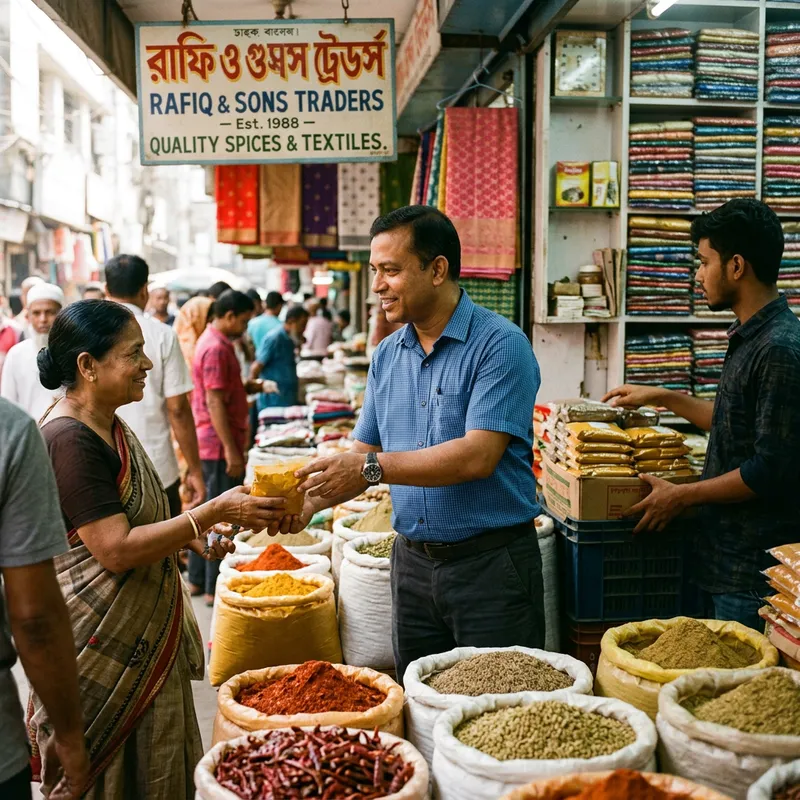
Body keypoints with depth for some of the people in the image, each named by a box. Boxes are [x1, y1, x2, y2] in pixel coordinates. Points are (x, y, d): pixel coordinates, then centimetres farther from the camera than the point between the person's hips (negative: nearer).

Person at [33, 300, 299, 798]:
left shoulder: (110, 428, 9)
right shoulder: (69, 441, -21)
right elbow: (116, 551, -25)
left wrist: (192, 537, 6)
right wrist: (215, 511, -24)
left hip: (145, 638, 9)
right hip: (98, 642, -9)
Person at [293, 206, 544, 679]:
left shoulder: (500, 345, -13)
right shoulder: (387, 356, 8)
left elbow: (478, 457, -23)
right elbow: (364, 454, 11)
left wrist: (373, 468, -24)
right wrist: (310, 502, -5)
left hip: (491, 563, -6)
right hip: (413, 562, 6)